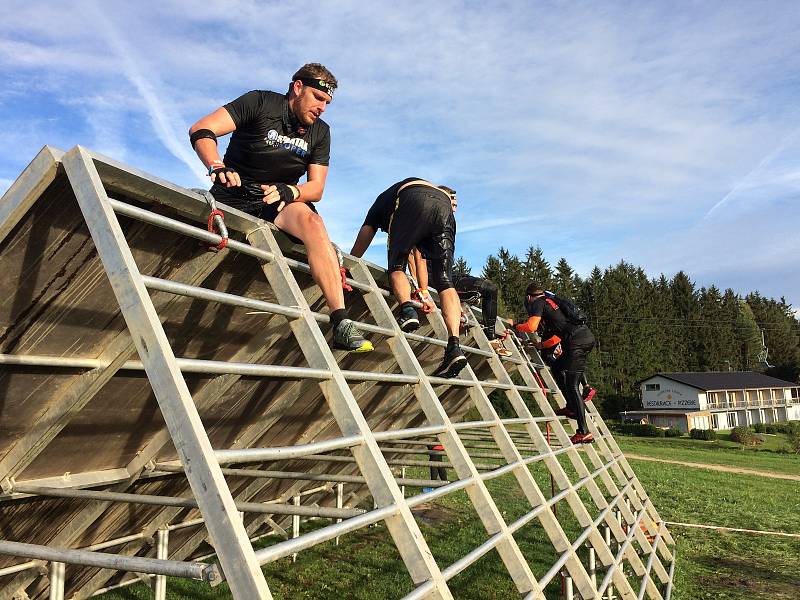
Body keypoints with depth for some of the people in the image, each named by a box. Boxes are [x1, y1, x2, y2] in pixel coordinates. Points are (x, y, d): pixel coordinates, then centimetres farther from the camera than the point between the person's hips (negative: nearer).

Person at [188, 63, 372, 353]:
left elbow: (316, 189, 1)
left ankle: (341, 324, -41)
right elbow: (200, 131, -13)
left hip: (280, 199, 0)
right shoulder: (260, 102, -4)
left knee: (312, 222, -31)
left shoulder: (320, 132, 9)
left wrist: (288, 191, -22)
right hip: (235, 196, 0)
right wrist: (217, 166, -33)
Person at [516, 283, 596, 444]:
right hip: (587, 336, 9)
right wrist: (542, 345, 42)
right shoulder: (551, 303, 31)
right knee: (557, 367, 25)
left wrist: (515, 326, 8)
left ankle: (584, 433, -11)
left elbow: (531, 327, -9)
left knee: (572, 387, -8)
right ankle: (571, 407, 21)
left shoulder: (538, 303, 7)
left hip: (577, 340, -9)